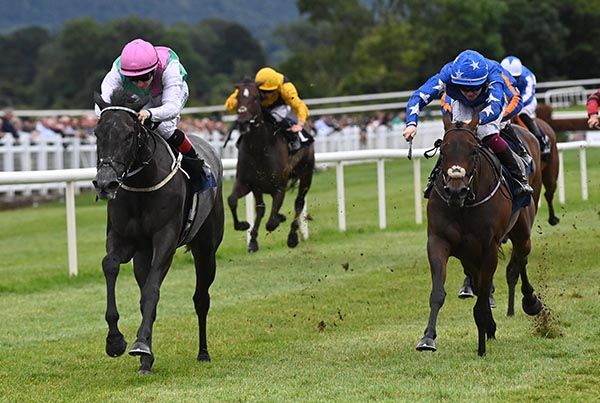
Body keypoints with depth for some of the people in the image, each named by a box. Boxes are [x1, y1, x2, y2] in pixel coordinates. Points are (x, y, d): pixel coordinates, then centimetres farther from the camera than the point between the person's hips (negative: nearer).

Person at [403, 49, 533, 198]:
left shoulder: (493, 75, -45)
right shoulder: (447, 75, -39)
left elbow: (495, 107, -60)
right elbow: (418, 97, -41)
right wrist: (411, 123, -58)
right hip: (463, 104, 2)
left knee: (488, 135, -28)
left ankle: (520, 177, -13)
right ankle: (435, 177, -1)